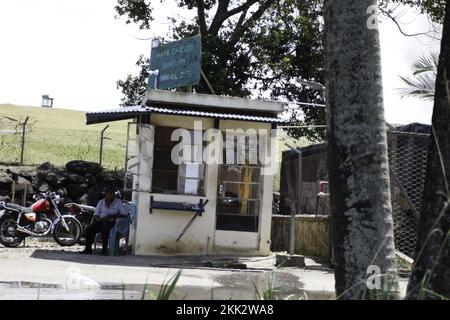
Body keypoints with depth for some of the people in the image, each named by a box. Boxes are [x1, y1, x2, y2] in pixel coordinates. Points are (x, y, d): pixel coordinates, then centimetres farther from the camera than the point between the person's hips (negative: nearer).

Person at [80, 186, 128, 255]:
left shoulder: (118, 202, 5)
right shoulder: (101, 202, 14)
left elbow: (124, 214, -3)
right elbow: (96, 215, 13)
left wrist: (112, 216, -14)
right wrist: (99, 219, -12)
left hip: (111, 222, -4)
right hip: (101, 221, 4)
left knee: (104, 228, -38)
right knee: (89, 228, -24)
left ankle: (104, 249, -30)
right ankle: (88, 248, -14)